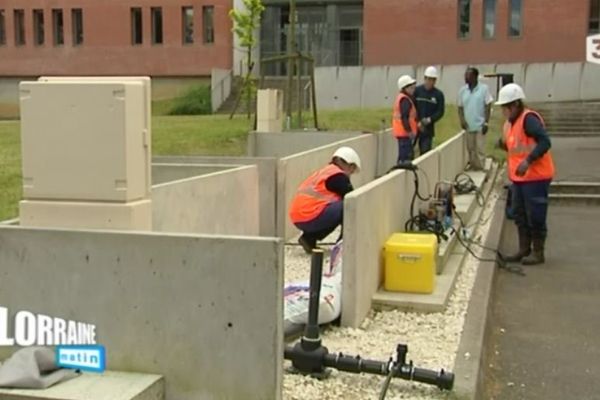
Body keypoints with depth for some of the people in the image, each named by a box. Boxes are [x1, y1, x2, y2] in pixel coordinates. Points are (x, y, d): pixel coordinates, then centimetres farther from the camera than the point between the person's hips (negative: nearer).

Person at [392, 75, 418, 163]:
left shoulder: (401, 97, 18)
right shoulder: (405, 99, -15)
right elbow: (404, 117, -22)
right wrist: (409, 131, -20)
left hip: (401, 132, 11)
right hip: (404, 133, -11)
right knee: (405, 156, -10)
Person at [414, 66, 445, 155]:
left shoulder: (439, 94, 3)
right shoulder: (417, 91, -1)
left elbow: (440, 112, 1)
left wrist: (429, 119, -15)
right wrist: (418, 122, -12)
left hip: (428, 128, 1)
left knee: (425, 151, -1)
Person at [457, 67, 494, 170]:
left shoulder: (484, 88, -6)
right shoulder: (462, 90, 5)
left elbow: (488, 106, -5)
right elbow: (460, 107, 11)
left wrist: (486, 122, -10)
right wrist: (462, 120, -4)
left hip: (480, 125, -4)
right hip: (468, 125, 4)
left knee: (480, 149, -2)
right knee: (470, 148, 11)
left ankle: (480, 168, 4)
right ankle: (472, 166, 21)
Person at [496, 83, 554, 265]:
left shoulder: (529, 118, -16)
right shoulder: (509, 122, 12)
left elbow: (545, 142, -25)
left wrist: (528, 161, -32)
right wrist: (504, 144, 3)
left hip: (536, 176, -9)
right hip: (519, 177, 9)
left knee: (535, 215, -2)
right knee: (519, 214, 14)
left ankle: (538, 253, 9)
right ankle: (524, 249, 24)